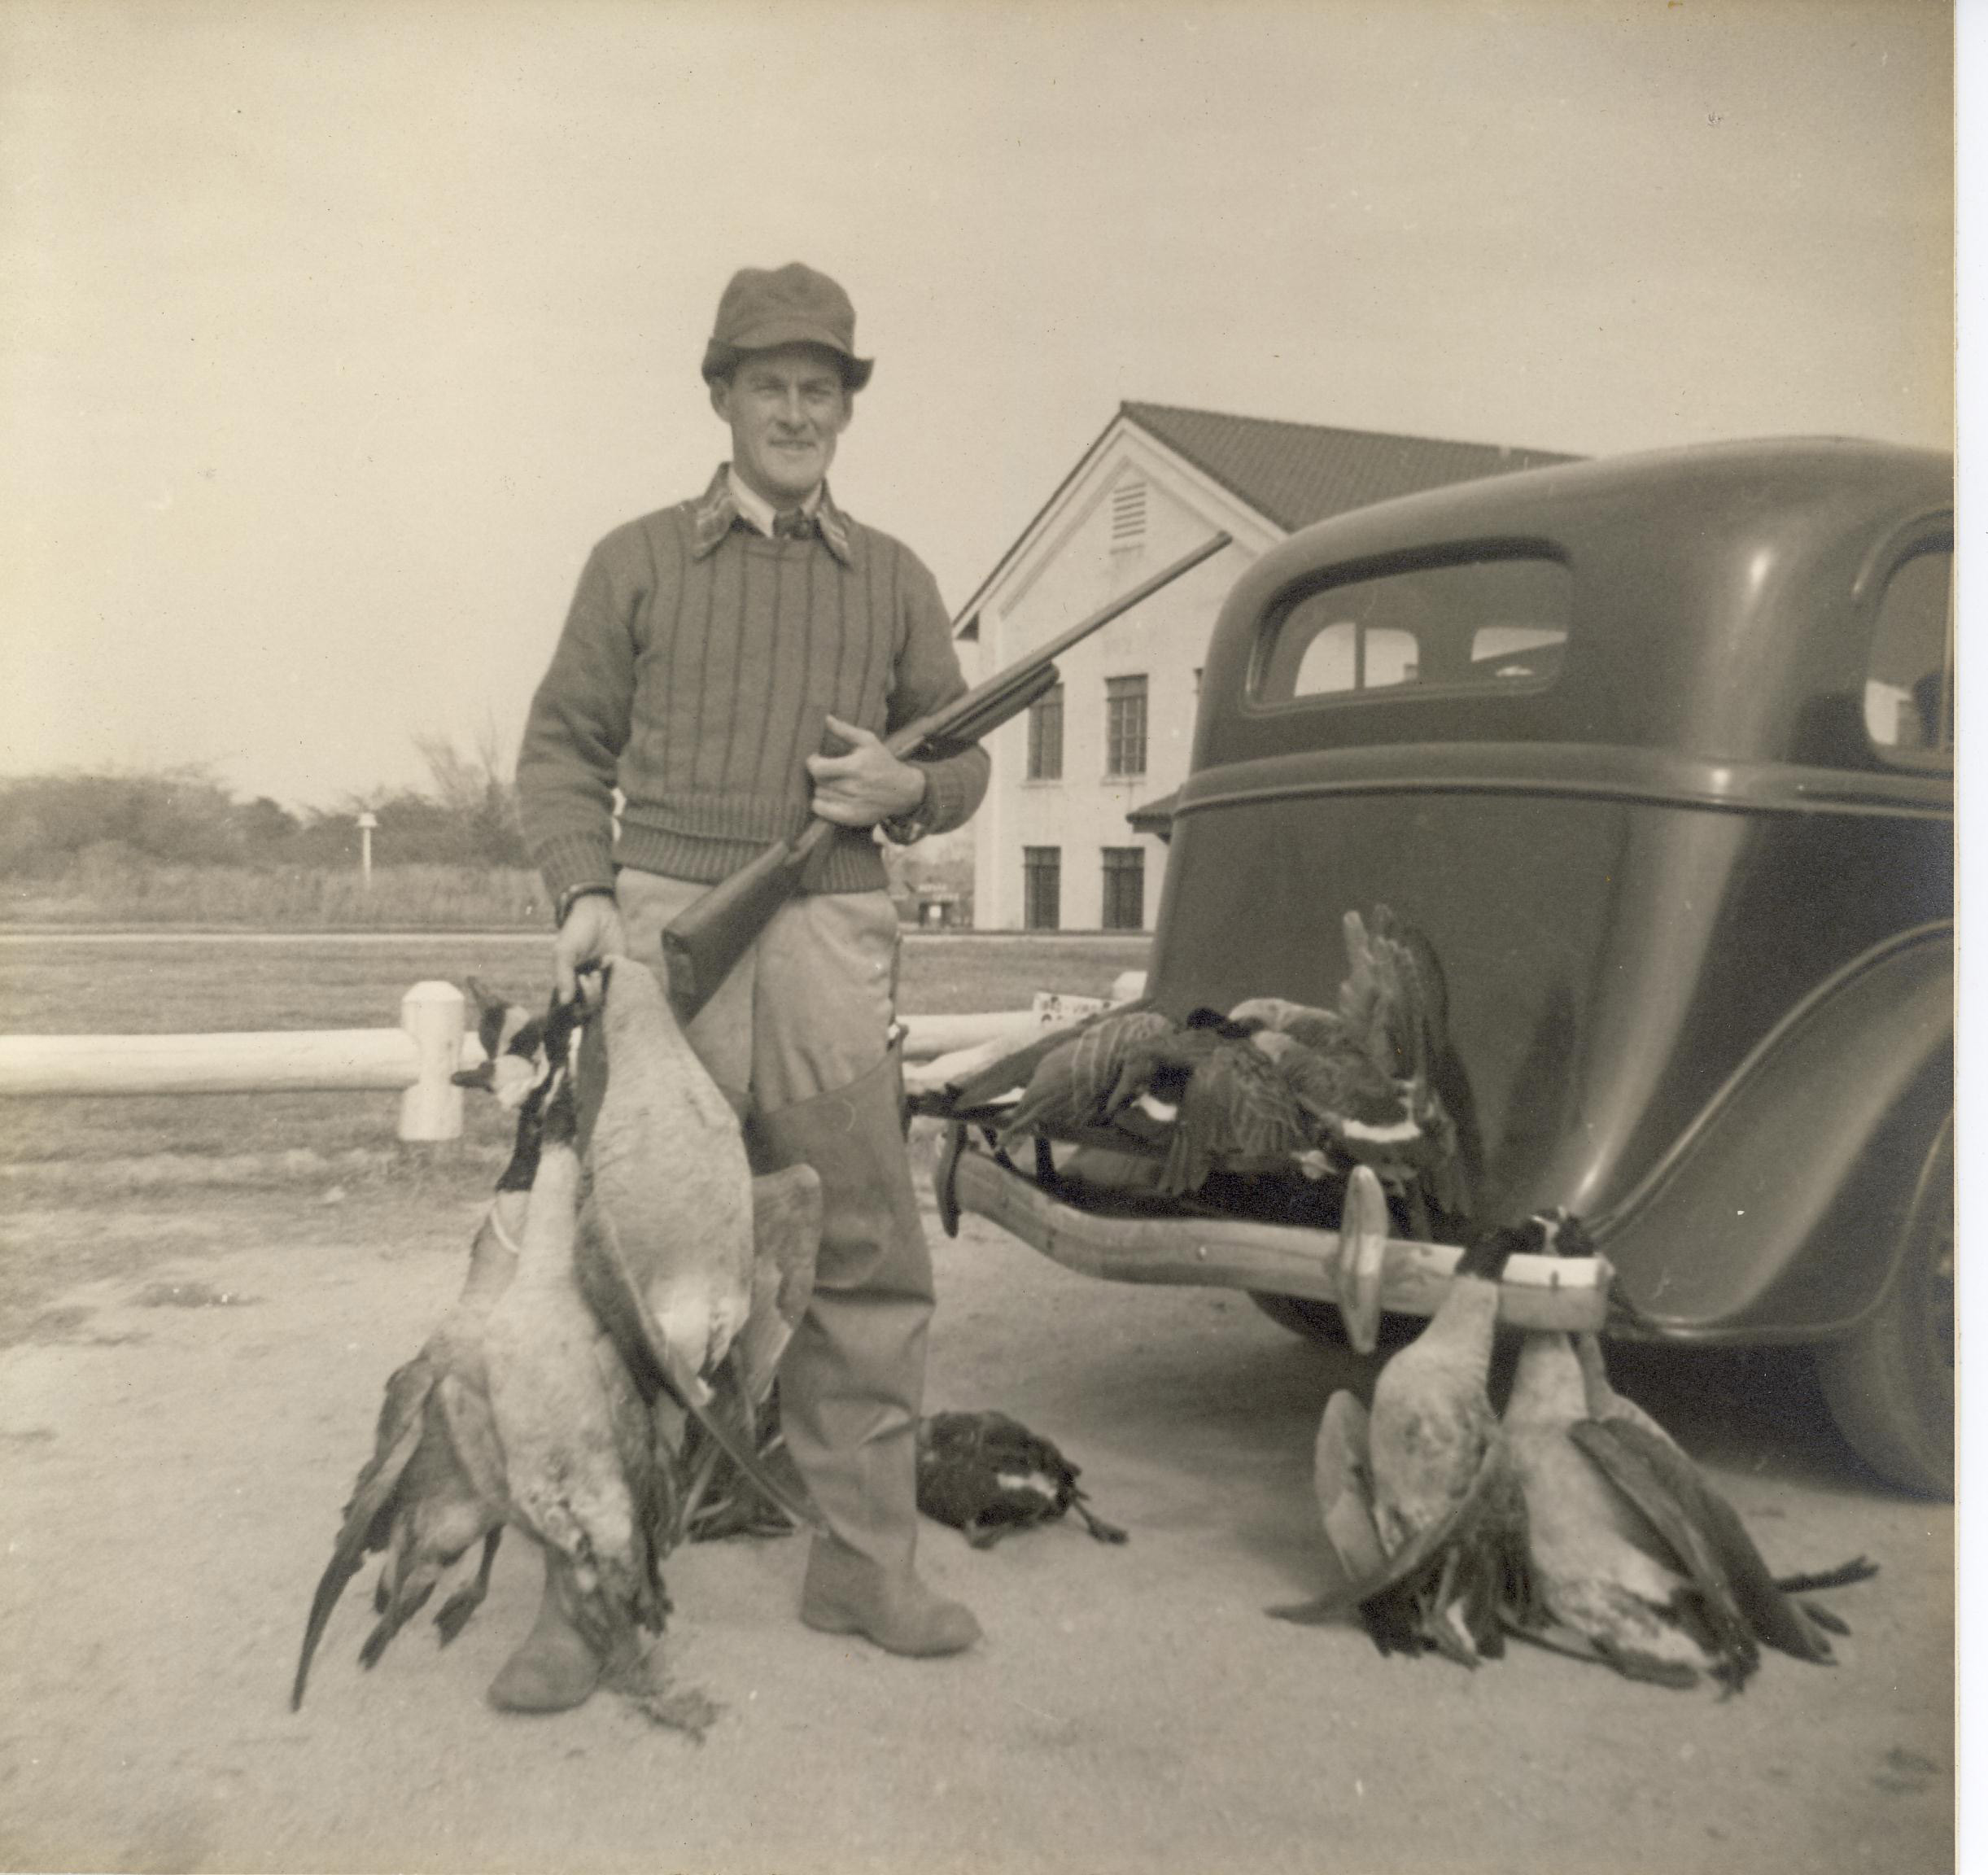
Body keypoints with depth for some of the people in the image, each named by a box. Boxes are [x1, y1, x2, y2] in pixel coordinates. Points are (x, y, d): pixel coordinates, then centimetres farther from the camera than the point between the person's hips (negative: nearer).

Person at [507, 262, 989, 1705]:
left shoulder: (894, 580, 17)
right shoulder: (642, 560, 12)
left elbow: (963, 758, 18)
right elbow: (563, 747, 8)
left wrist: (906, 789, -5)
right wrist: (583, 890, -8)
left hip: (833, 938, 2)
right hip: (668, 923, -2)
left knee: (866, 1258, 2)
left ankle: (867, 1564, 15)